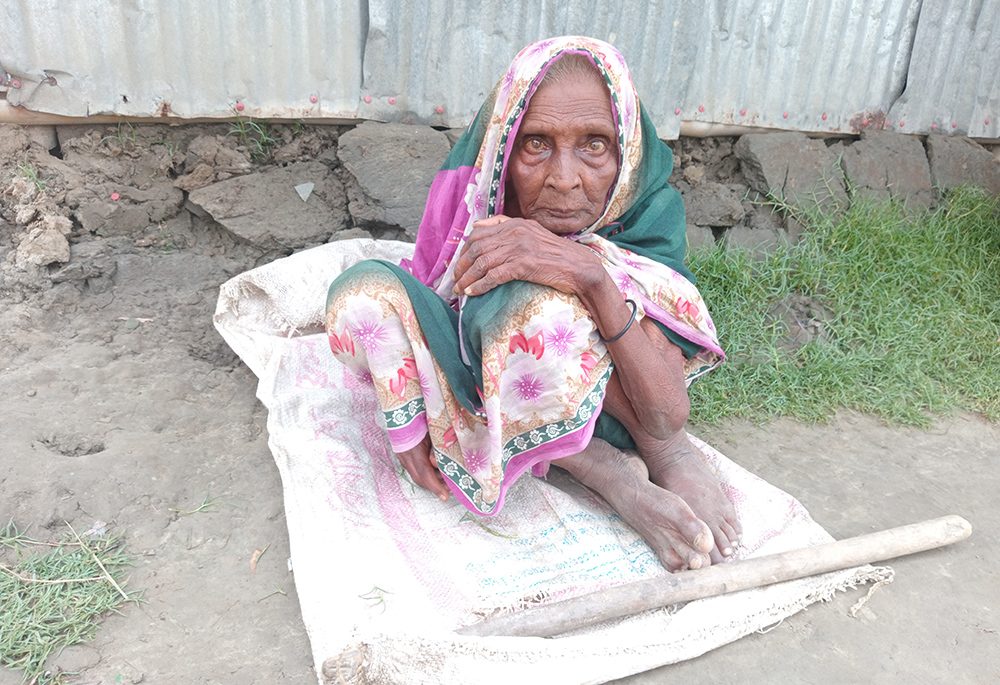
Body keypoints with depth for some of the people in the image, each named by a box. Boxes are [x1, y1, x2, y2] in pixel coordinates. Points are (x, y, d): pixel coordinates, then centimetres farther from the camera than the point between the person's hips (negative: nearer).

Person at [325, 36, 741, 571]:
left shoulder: (648, 211, -23)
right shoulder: (472, 186, -19)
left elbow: (668, 413, -30)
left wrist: (592, 277, -43)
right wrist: (411, 422, -16)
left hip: (599, 404, -4)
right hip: (478, 383, 4)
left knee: (534, 299, -35)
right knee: (361, 291, -23)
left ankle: (668, 453, -10)